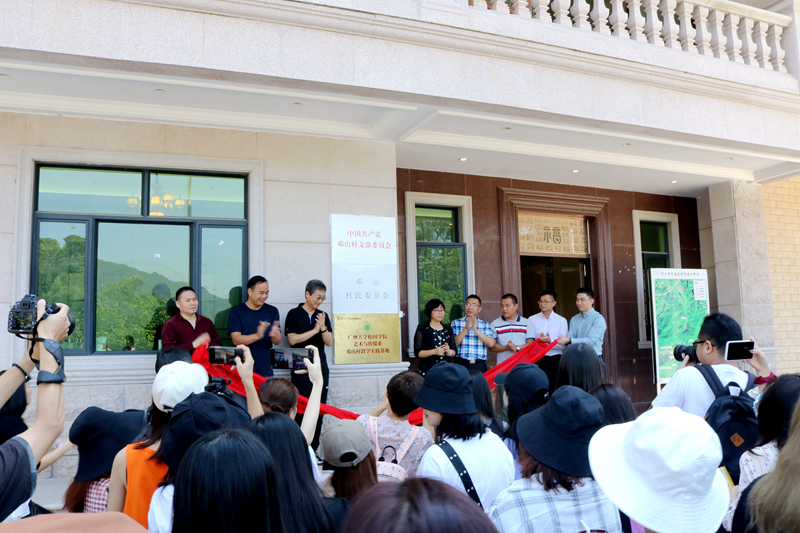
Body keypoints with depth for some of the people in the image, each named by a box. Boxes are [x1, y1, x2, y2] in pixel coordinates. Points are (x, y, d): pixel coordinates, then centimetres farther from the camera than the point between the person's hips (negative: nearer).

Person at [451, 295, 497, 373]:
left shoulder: (486, 325, 13)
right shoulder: (456, 323, 10)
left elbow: (491, 343, -3)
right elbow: (453, 343, -3)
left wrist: (475, 329, -11)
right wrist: (466, 329, -13)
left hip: (480, 364, 1)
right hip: (461, 363, -1)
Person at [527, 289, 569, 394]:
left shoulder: (561, 321, 6)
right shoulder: (532, 319, 9)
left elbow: (562, 345, -2)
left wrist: (550, 341, -20)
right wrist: (539, 340, -17)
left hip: (555, 360, 0)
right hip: (538, 361, 1)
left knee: (555, 391, 1)